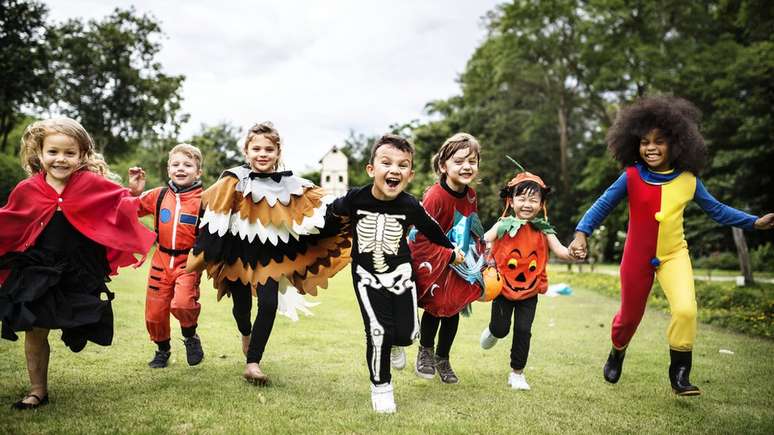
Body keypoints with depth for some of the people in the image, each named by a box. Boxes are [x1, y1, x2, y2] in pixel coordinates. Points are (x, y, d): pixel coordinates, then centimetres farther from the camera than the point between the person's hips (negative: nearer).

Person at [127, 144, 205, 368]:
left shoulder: (202, 200, -8)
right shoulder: (159, 195, 3)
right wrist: (134, 191, -1)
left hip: (189, 262, -4)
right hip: (162, 260, 4)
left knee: (182, 304, -25)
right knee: (154, 312, 11)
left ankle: (190, 336, 7)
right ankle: (162, 349, 38)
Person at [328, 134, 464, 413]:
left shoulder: (410, 206, -13)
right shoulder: (356, 199, -18)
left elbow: (431, 229, 6)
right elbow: (334, 211, 6)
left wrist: (451, 251, 18)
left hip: (400, 273, 2)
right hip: (367, 274, -1)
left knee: (406, 333, -3)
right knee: (378, 331, -12)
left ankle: (392, 341, 36)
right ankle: (380, 386, 12)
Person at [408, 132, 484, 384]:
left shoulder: (470, 195, -2)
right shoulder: (435, 196, -25)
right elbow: (421, 237, -23)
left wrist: (477, 252, 7)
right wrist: (449, 256, -22)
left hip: (460, 263, 6)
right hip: (433, 262, -6)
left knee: (454, 310, 12)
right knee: (435, 307, 0)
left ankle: (443, 359, 31)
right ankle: (425, 351, 27)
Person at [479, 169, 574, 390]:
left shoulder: (543, 230, -2)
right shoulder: (504, 225, -6)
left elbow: (559, 250, -12)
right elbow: (483, 241, -14)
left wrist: (571, 253, -34)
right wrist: (485, 250, -36)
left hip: (529, 291, 1)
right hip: (503, 287, -1)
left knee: (523, 330, 2)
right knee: (501, 328, 5)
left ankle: (517, 373, 19)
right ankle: (492, 331, 44)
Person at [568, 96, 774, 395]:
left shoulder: (688, 180, -6)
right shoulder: (631, 177, -12)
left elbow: (716, 210, 4)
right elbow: (603, 205, -9)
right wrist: (582, 233, -21)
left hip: (674, 255, 1)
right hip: (637, 257, -1)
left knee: (686, 310, -21)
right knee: (630, 316, 13)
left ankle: (680, 375, -2)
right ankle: (617, 353, 47)